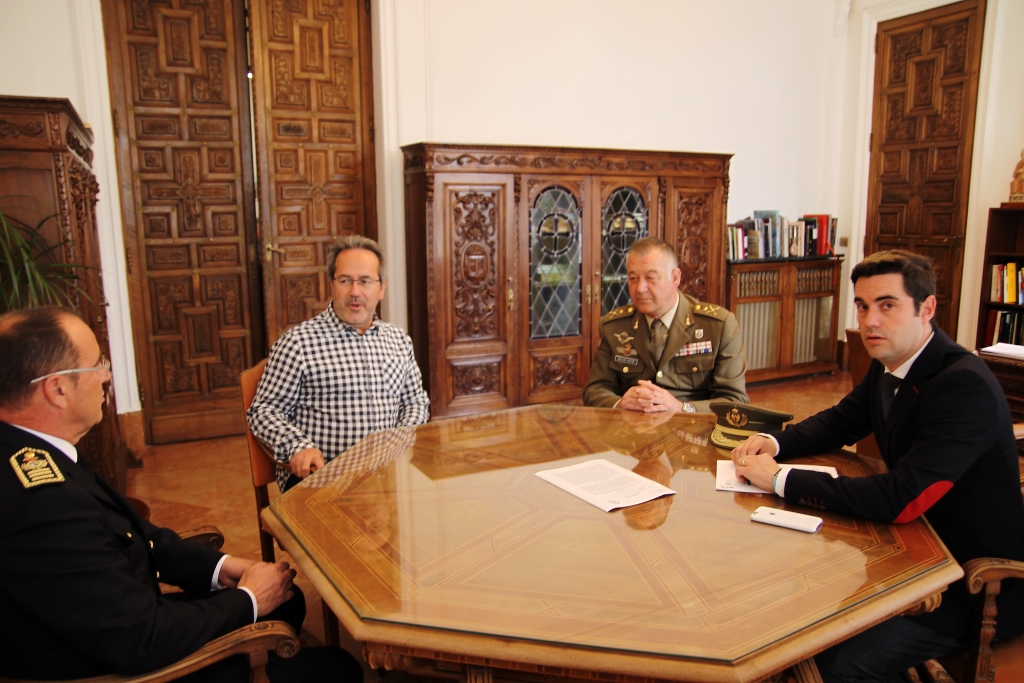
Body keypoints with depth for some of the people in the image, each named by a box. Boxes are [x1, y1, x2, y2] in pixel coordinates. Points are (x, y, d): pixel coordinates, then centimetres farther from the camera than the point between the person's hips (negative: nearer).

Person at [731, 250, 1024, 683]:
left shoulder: (965, 385, -27)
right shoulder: (888, 367, 0)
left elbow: (903, 499, -34)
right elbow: (838, 422, 15)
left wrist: (780, 480, -29)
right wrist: (772, 442, -6)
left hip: (979, 586, -8)